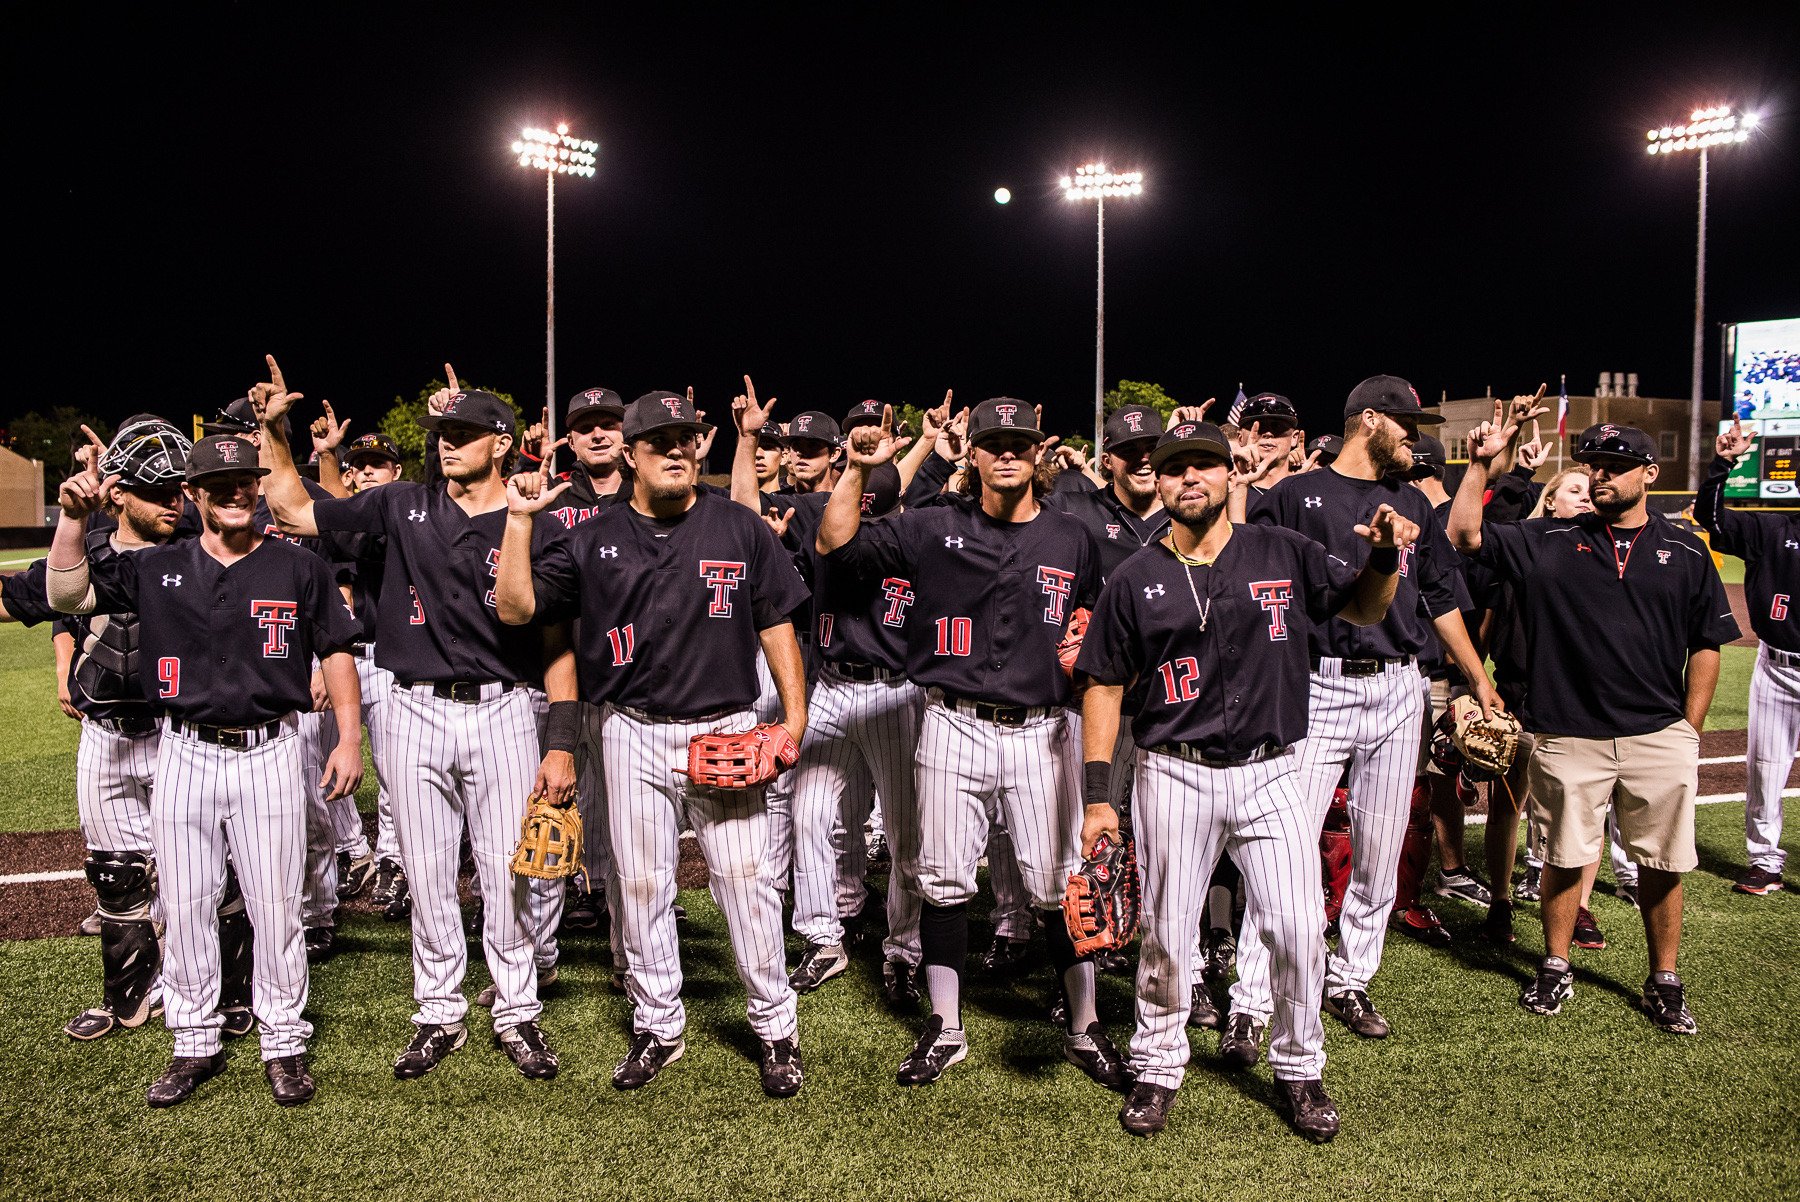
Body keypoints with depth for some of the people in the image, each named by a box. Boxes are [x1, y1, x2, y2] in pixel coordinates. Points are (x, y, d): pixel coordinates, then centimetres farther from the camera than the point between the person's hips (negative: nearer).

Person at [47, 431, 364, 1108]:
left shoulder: (299, 569, 2)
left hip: (268, 755, -2)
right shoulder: (157, 569, 8)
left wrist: (350, 739, -2)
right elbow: (69, 596, 4)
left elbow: (336, 653, 4)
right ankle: (195, 1045, 24)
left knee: (275, 906, 2)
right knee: (185, 905, 9)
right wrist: (74, 517, -9)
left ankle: (284, 1043, 17)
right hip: (184, 755, 2)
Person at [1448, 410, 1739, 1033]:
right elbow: (1464, 535, -3)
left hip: (1659, 737, 1)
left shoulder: (1685, 551, 6)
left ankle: (1664, 982, 24)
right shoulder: (1550, 541, 4)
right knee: (1565, 857, 9)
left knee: (1662, 865, 8)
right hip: (1568, 736, -1)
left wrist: (1690, 729, 4)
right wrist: (1481, 462, -9)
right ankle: (1556, 969, 25)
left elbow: (1706, 645, 9)